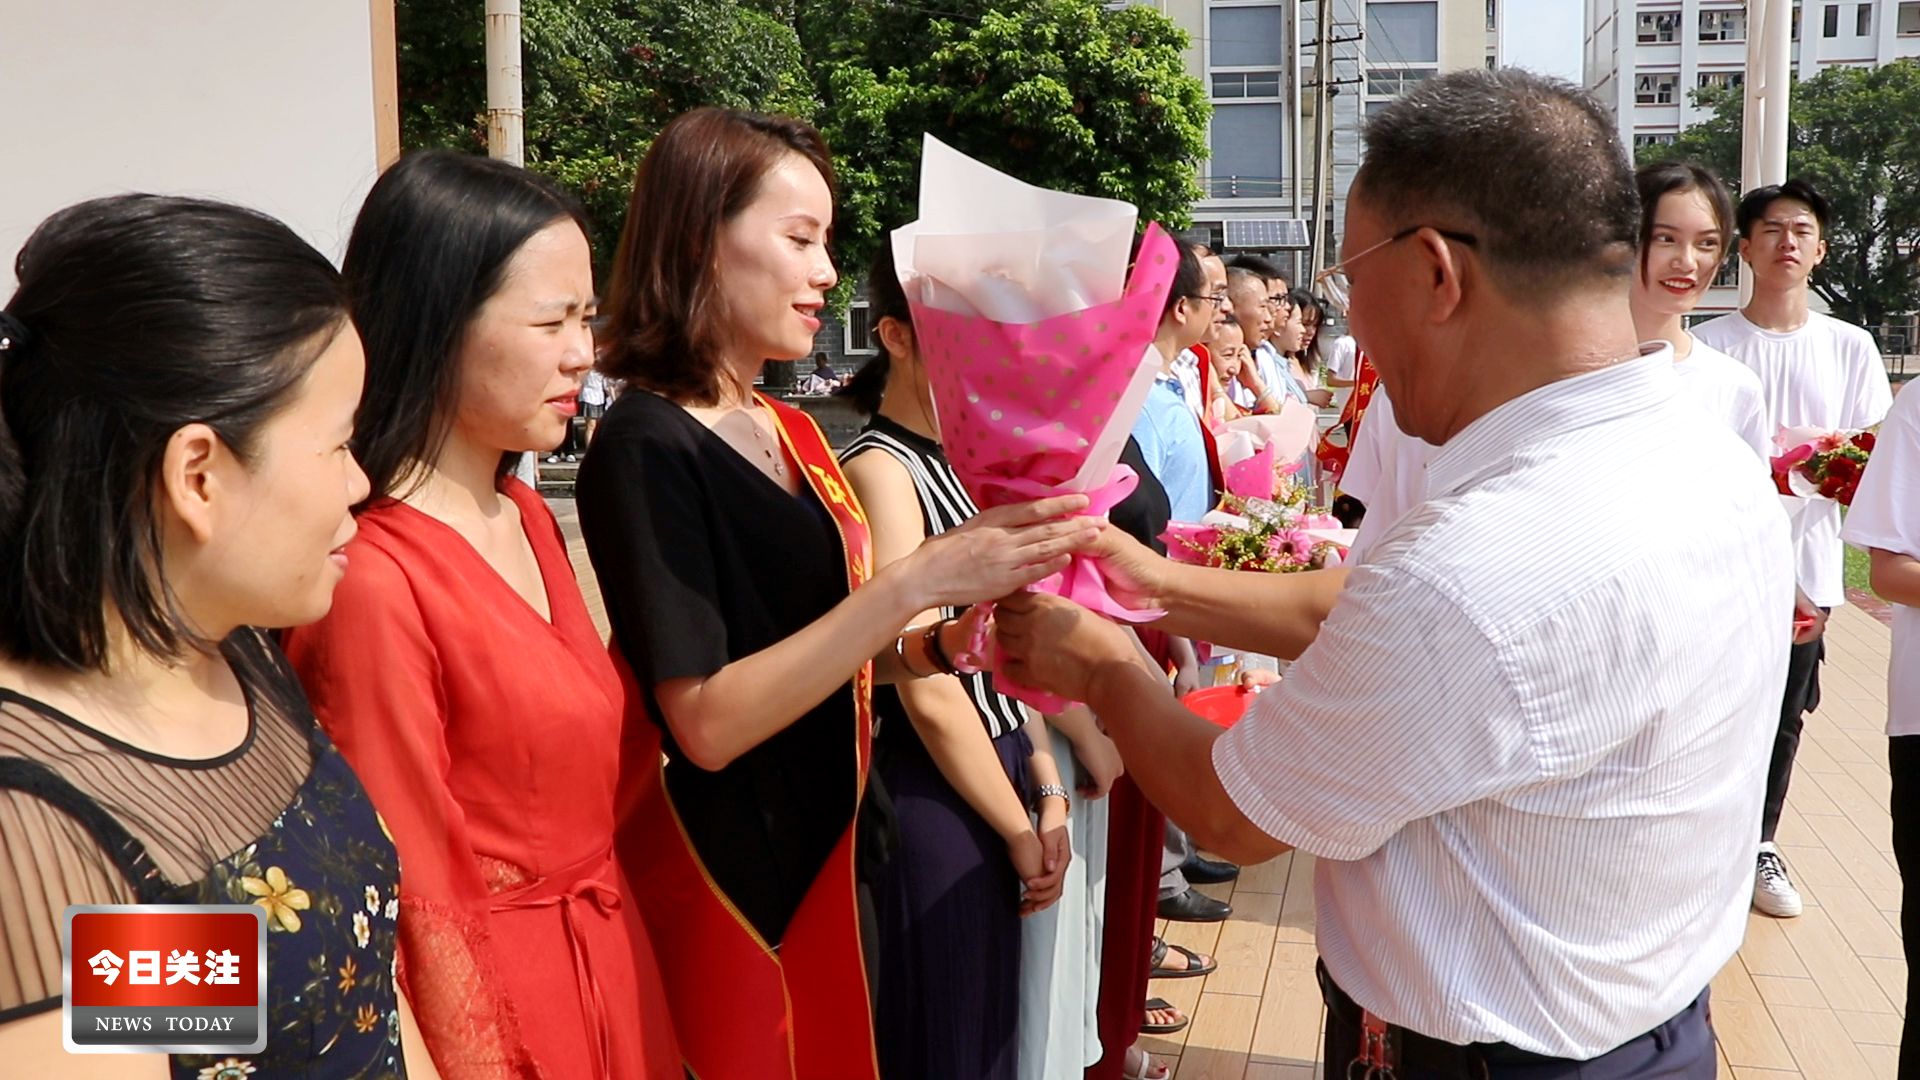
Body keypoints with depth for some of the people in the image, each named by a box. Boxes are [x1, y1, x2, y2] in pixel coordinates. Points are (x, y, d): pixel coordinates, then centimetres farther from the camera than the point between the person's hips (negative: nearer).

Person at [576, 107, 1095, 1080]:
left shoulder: (794, 434, 7)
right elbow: (710, 720, -24)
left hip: (824, 848, 8)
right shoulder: (647, 447, -17)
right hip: (720, 877, -8)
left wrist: (941, 645, -6)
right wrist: (916, 579, -28)